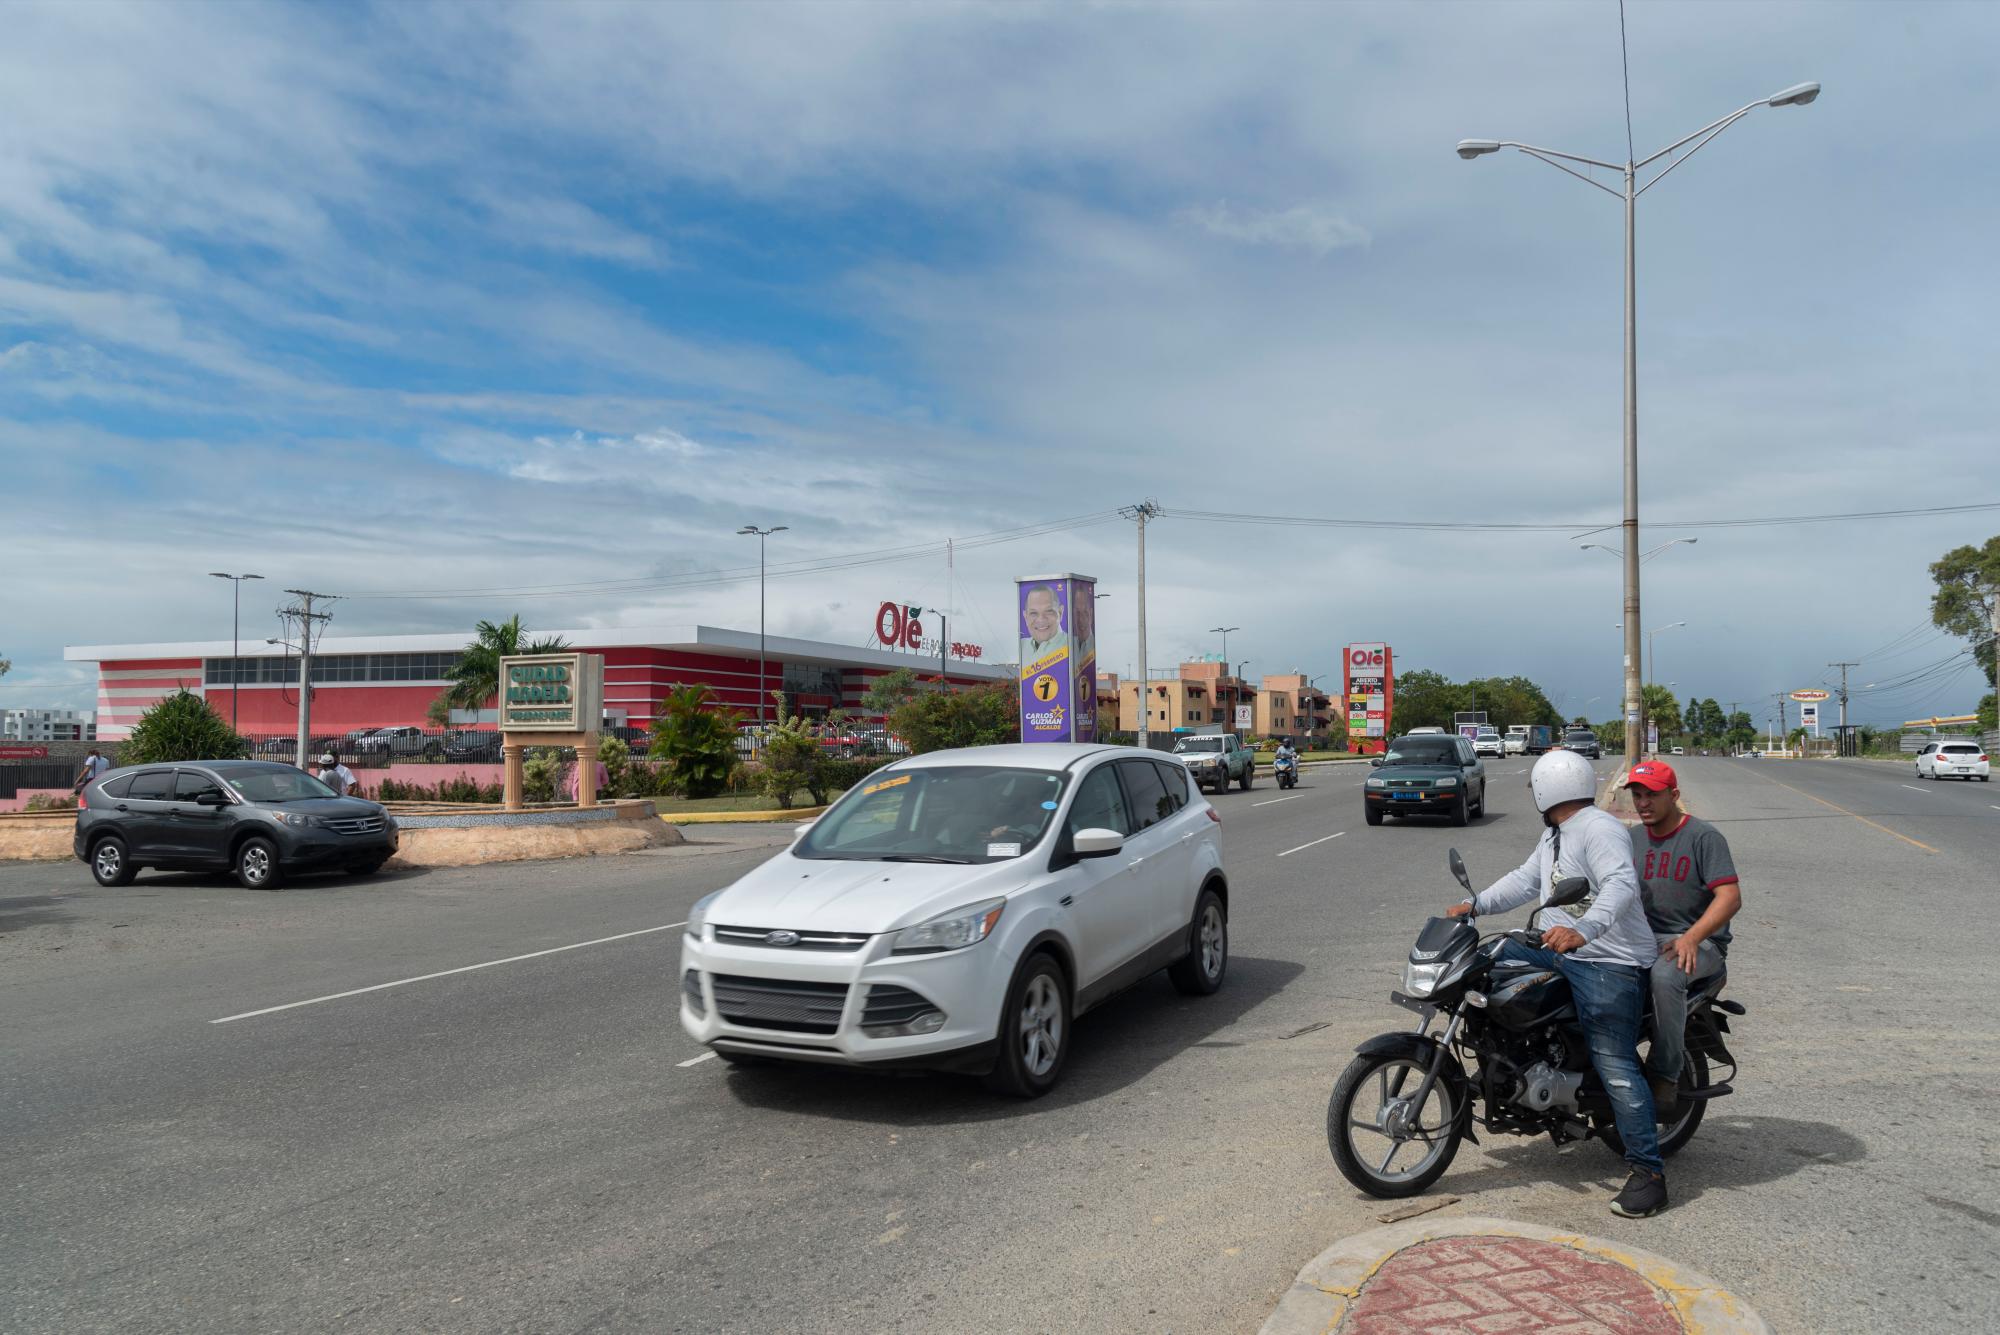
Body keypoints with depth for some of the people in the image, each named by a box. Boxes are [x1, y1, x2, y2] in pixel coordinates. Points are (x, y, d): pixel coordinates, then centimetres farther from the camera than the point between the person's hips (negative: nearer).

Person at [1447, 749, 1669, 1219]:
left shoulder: (1599, 829, -16)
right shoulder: (1554, 836, 19)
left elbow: (1621, 885, -30)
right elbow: (1525, 879, 24)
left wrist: (1582, 930, -46)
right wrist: (1476, 904, 11)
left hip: (1608, 963, -10)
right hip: (1558, 951, 10)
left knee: (1615, 1067, -11)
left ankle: (1648, 1171, -6)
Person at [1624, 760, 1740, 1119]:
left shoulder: (1704, 836, -4)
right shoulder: (1632, 838, 15)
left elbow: (1730, 896, -13)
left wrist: (1691, 937, -28)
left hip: (1700, 944, -5)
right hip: (1643, 939, 6)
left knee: (1664, 975, -38)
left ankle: (1665, 1075, -27)